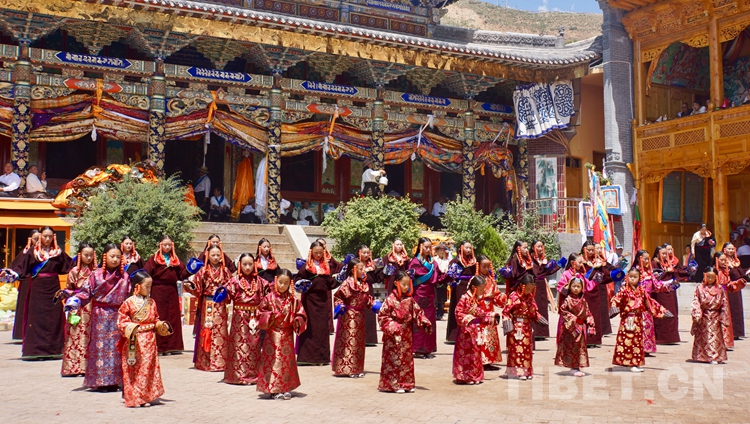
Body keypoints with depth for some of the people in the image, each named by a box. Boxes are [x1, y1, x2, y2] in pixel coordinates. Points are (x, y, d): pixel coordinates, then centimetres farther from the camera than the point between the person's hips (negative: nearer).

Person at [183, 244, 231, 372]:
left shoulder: (225, 271, 7)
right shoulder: (203, 271, 3)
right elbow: (197, 288, -1)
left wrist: (226, 290, -13)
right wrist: (189, 286, -20)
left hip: (220, 306, 1)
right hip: (207, 305, -1)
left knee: (220, 332, 0)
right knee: (206, 331, 0)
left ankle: (220, 361, 6)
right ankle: (205, 361, 8)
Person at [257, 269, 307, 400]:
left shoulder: (293, 300, 3)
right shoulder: (269, 298, -3)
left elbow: (301, 314, 6)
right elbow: (261, 313, -3)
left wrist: (297, 321, -13)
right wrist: (272, 316, -18)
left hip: (287, 335, 3)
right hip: (273, 335, -3)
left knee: (287, 361, 8)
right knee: (273, 360, -3)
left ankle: (286, 388, 19)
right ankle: (273, 390, 4)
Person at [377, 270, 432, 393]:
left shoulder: (410, 299, 6)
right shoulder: (390, 299, -11)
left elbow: (418, 312, 9)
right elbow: (382, 316, -10)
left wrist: (425, 323, -6)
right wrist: (391, 327, -19)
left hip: (406, 334, 6)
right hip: (394, 336, -6)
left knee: (407, 359, 11)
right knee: (394, 359, -2)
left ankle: (406, 384, 20)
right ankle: (394, 384, 5)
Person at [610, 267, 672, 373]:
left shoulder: (641, 291, 11)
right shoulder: (625, 290, -4)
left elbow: (649, 303, 19)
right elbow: (616, 299, -16)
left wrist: (662, 311, 19)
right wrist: (614, 307, -36)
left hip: (638, 319, 5)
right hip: (627, 319, -5)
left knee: (638, 340, 8)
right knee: (627, 340, -7)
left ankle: (636, 363, 15)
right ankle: (631, 364, -3)